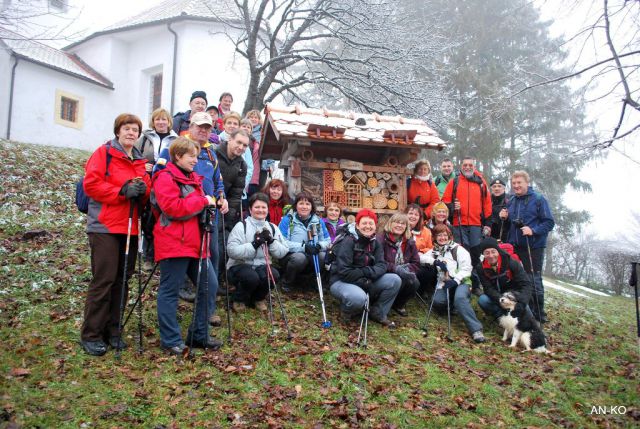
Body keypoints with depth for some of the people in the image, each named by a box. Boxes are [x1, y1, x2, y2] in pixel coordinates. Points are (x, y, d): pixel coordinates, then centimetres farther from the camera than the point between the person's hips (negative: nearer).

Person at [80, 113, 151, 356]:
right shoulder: (104, 153, -2)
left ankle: (111, 330, 20)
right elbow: (91, 184, -12)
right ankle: (90, 335, 5)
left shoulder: (141, 161, 17)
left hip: (130, 227, 7)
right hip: (105, 227, -6)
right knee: (104, 279, -7)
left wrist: (143, 190, -5)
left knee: (122, 279, 9)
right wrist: (122, 191, -19)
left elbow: (146, 194, 18)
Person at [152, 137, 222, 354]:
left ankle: (199, 335, 20)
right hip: (174, 244, -9)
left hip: (196, 244, 9)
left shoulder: (194, 178, 20)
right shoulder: (165, 178, -8)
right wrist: (203, 201, -15)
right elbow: (172, 207, -20)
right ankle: (171, 340, 11)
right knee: (170, 290, 0)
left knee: (209, 284, 8)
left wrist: (209, 205, 10)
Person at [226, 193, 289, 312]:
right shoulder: (241, 226, -7)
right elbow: (232, 251, -20)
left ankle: (258, 298, 5)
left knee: (274, 274, -27)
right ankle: (239, 300, 1)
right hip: (240, 266, -4)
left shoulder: (272, 228, 7)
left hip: (261, 266, 4)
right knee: (251, 277, -34)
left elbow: (282, 253, 0)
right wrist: (254, 244, -25)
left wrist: (271, 241, -16)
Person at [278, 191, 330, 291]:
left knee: (324, 256, -27)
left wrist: (319, 246, -21)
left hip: (311, 260, 3)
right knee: (299, 257, -36)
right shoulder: (287, 220, -8)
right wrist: (303, 247, -27)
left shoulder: (318, 221, 5)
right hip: (290, 256, -3)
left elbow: (327, 240, 3)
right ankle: (286, 282, -7)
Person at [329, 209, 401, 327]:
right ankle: (347, 310, -2)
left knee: (395, 280, -12)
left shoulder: (375, 243, 3)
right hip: (342, 281, -6)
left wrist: (368, 272, -29)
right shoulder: (348, 241, -18)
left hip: (364, 282, 6)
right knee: (359, 297, -39)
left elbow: (381, 265, -9)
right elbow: (343, 271, -23)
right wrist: (364, 282, -23)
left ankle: (378, 313, 4)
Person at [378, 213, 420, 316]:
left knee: (415, 283, -25)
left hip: (403, 274, 5)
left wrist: (407, 269, -15)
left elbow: (416, 263, 7)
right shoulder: (381, 239, -11)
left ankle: (399, 305, 6)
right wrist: (395, 268, -25)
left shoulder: (409, 242, 7)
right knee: (398, 281, -35)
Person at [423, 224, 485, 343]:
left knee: (460, 298, -37)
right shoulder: (434, 251, 17)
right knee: (437, 301, -29)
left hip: (461, 282, -3)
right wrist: (436, 262, -14)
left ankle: (476, 330, -38)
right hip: (444, 284, 3)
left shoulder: (458, 249, 3)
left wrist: (455, 280, -22)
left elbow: (466, 268, -7)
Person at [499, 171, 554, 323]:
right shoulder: (511, 201, 13)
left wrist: (533, 230, -24)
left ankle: (539, 315, 10)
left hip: (534, 247, -6)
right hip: (515, 246, 6)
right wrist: (504, 217, 2)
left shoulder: (539, 199, -6)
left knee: (534, 280, -3)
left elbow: (549, 222, -10)